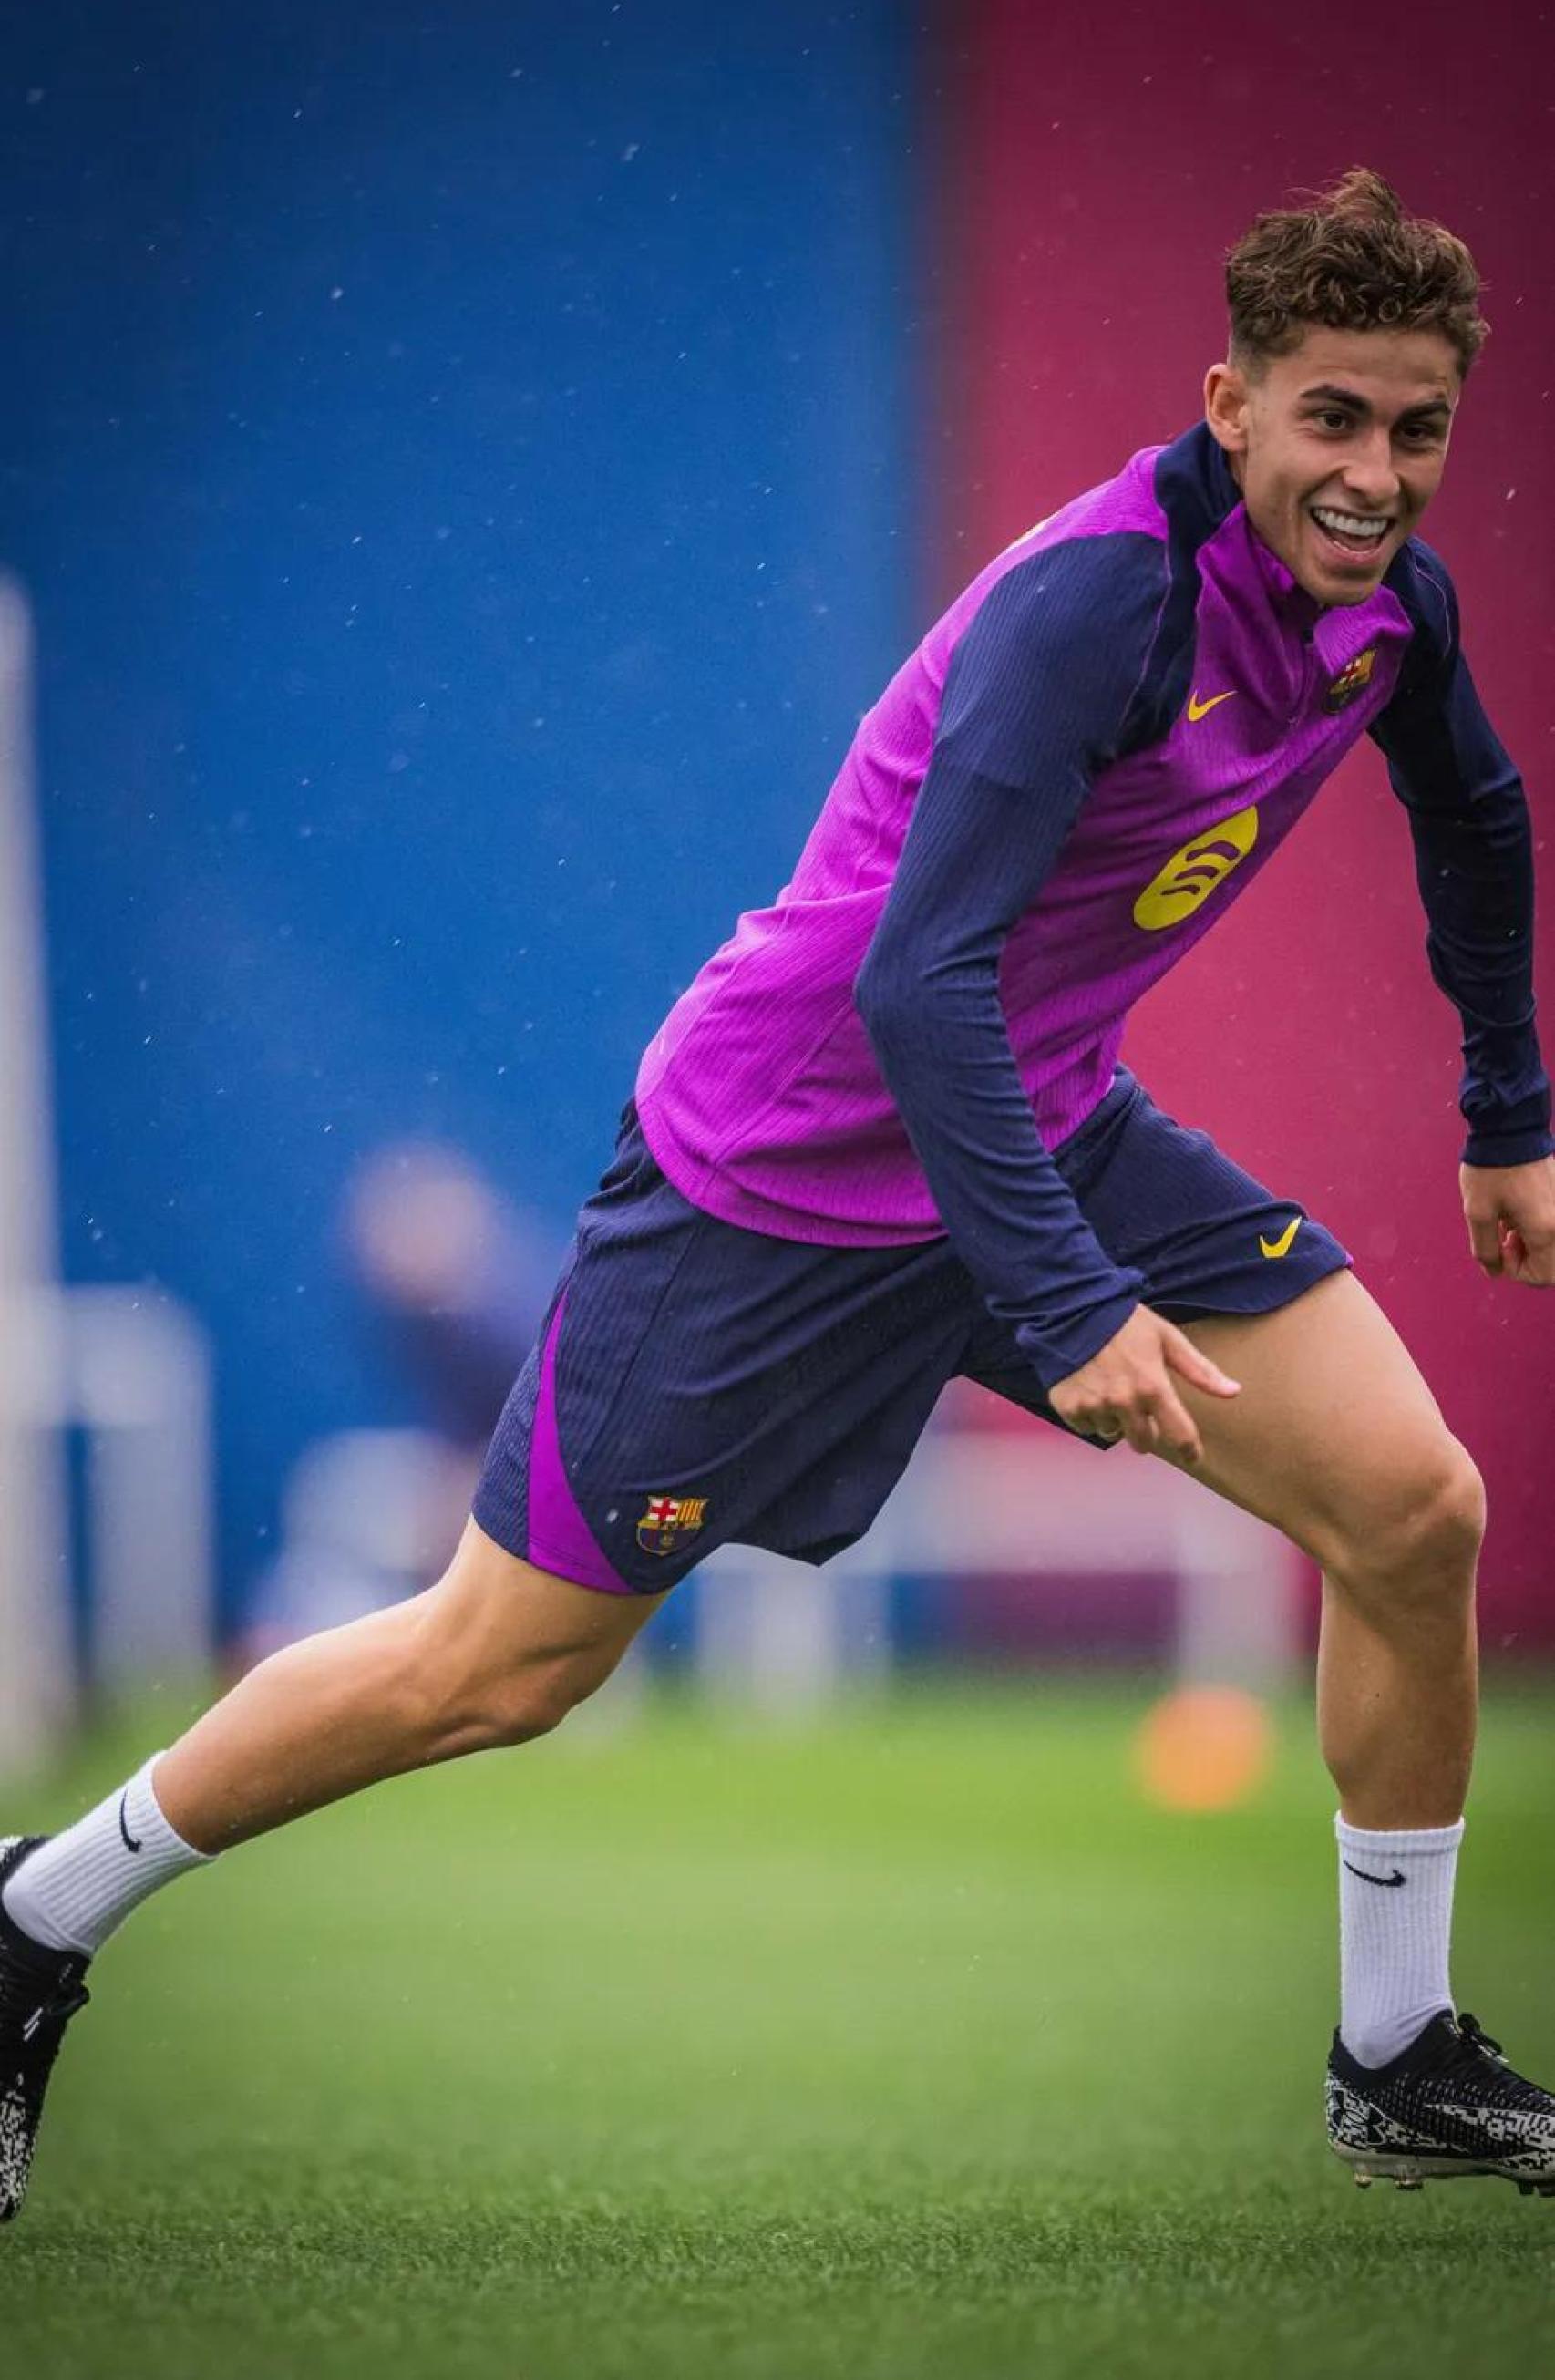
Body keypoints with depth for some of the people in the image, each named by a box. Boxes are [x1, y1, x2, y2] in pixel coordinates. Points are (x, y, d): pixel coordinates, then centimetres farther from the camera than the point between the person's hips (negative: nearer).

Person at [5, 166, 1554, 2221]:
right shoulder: (1099, 601, -30)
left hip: (1052, 1130, 7)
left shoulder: (1387, 594, -5)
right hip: (786, 1178, -7)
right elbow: (917, 981, -38)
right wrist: (1067, 1302, -43)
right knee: (498, 1669, 2)